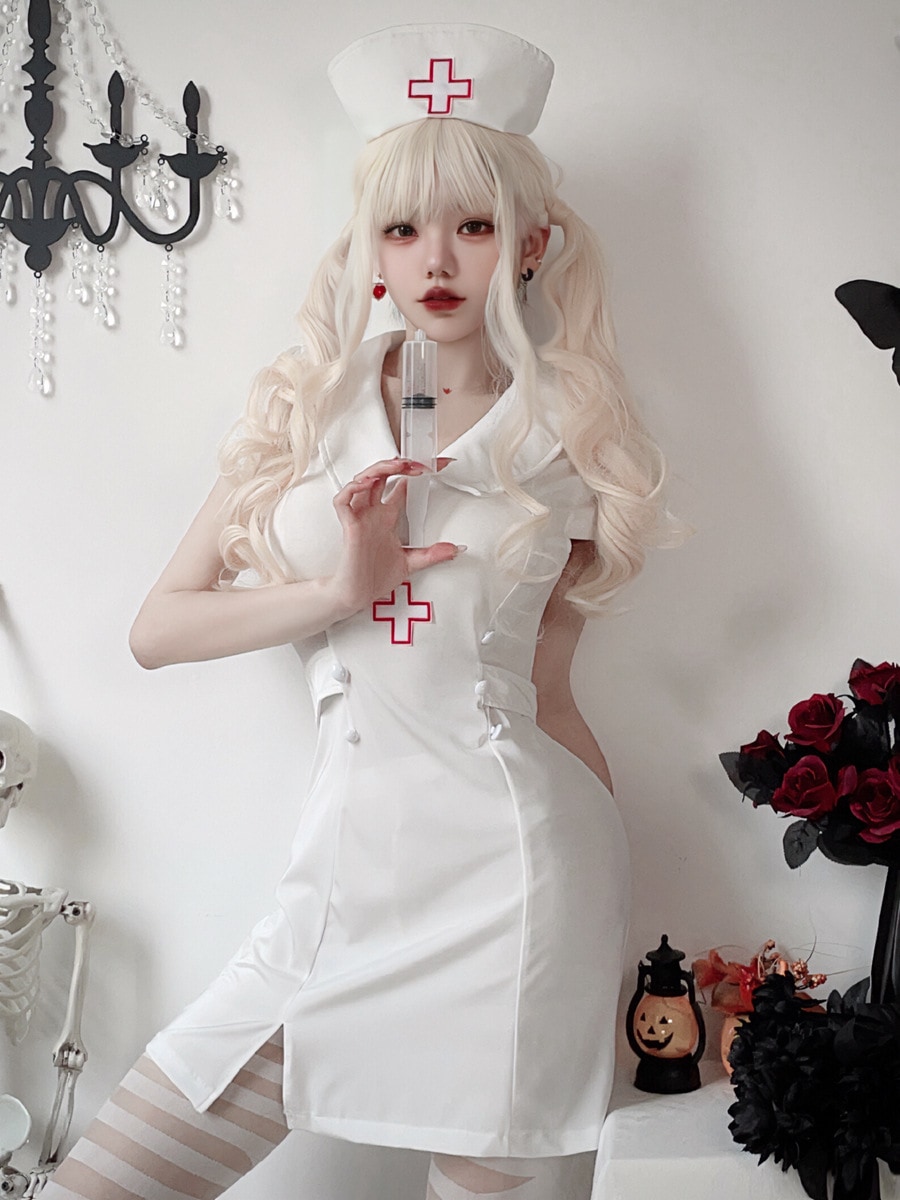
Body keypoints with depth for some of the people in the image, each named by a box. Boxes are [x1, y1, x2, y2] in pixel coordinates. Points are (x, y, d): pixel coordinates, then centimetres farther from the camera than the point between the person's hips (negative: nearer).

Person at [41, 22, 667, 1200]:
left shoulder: (569, 431, 5)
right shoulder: (312, 406, 9)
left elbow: (546, 686, 12)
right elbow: (158, 627, 6)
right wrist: (339, 591, -8)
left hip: (509, 866, -2)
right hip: (349, 872, 2)